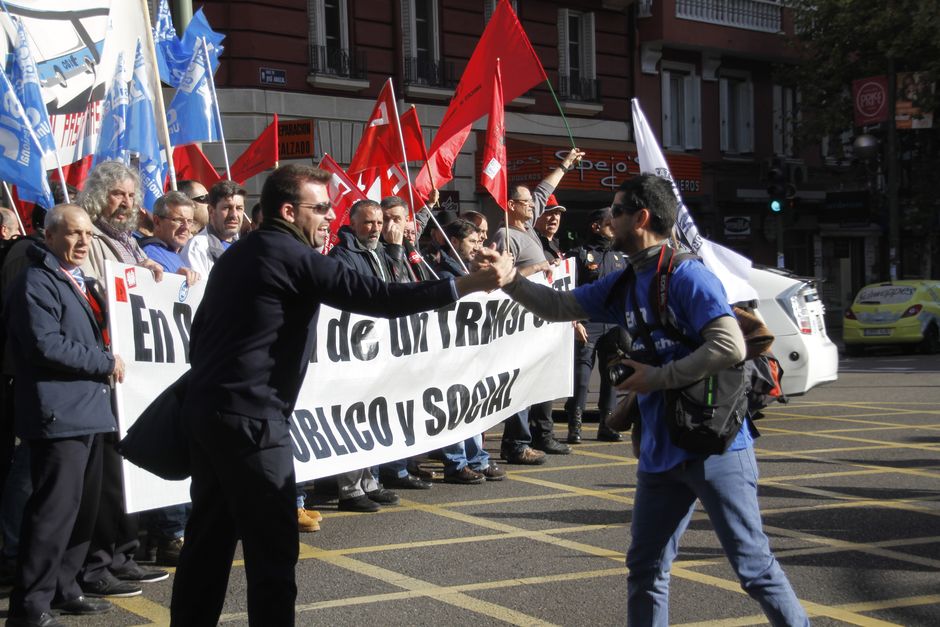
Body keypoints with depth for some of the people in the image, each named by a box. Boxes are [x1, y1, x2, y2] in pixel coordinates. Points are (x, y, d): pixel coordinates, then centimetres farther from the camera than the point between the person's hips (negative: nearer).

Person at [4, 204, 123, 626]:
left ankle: (63, 588, 25)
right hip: (59, 414, -10)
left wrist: (107, 362, 11)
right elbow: (46, 345, -21)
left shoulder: (81, 283, 20)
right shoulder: (36, 282, -10)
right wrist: (106, 363, -14)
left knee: (84, 507, 14)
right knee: (54, 509, -9)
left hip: (88, 410, 10)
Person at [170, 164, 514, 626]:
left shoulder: (239, 255, 17)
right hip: (251, 421, -9)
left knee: (209, 538, 16)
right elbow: (374, 296, -18)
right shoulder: (293, 257, -11)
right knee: (272, 549, -4)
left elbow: (202, 331, 21)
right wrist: (469, 284, -18)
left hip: (207, 411, 9)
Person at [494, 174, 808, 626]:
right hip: (660, 452, 8)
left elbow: (730, 347, -23)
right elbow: (559, 307, 15)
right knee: (645, 569, 14)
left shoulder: (687, 276, -15)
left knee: (753, 565, -2)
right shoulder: (625, 284, 11)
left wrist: (657, 378, -17)